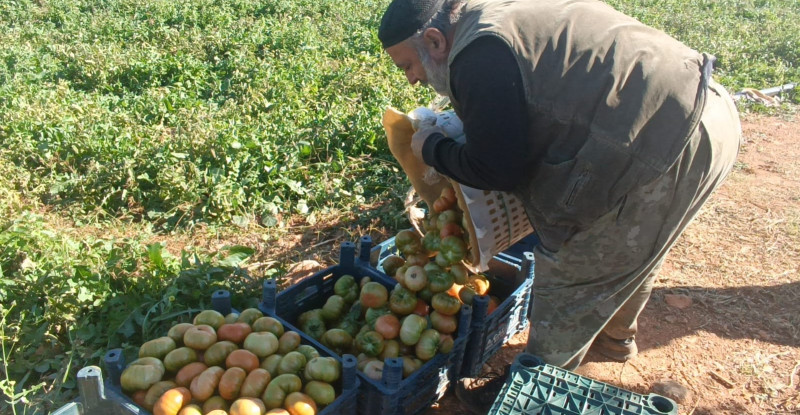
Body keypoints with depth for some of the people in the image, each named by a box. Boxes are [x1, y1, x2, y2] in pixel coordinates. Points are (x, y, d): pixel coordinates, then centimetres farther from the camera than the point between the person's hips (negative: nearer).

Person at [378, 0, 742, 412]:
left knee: (568, 279, 4)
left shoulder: (479, 56, -16)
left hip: (664, 147, -10)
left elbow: (498, 171, -14)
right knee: (631, 250, 30)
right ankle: (616, 336, 56)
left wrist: (432, 148, 2)